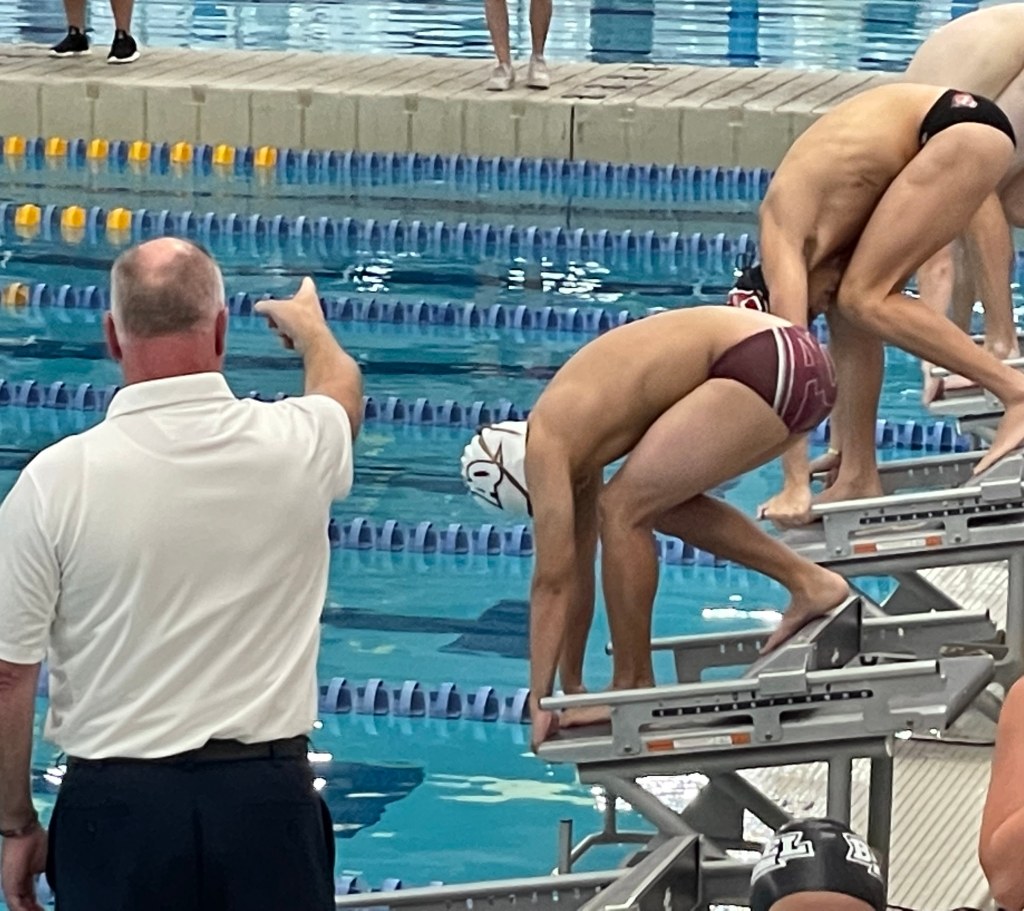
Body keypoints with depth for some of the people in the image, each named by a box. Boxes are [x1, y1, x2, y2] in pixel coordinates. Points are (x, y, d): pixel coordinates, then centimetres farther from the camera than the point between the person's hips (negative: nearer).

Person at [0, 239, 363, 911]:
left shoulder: (56, 481, -12)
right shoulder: (292, 445, -4)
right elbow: (342, 387, 23)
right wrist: (308, 325, 47)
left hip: (117, 804, -1)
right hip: (267, 798, 1)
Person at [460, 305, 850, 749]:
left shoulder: (546, 448, -6)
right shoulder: (575, 436, 20)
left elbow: (552, 581, -7)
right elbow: (577, 572, 26)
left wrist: (540, 700, -3)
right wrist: (571, 687, 31)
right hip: (794, 359, 10)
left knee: (623, 509, -6)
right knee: (663, 503, 22)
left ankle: (634, 690, 1)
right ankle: (809, 581, 23)